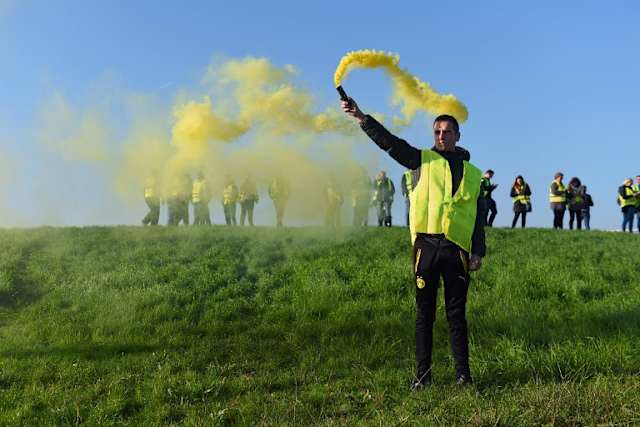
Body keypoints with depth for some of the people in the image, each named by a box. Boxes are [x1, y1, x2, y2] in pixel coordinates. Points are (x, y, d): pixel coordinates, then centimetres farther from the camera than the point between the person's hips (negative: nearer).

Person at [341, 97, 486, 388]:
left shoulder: (472, 173, 14)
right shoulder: (423, 160, 10)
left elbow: (479, 217, 12)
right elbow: (388, 141, -2)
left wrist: (478, 252, 3)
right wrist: (361, 117, -14)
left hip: (457, 249, 1)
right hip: (426, 245, -1)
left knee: (457, 313, 6)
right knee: (424, 313, 5)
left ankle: (463, 372, 16)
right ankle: (422, 373, 12)